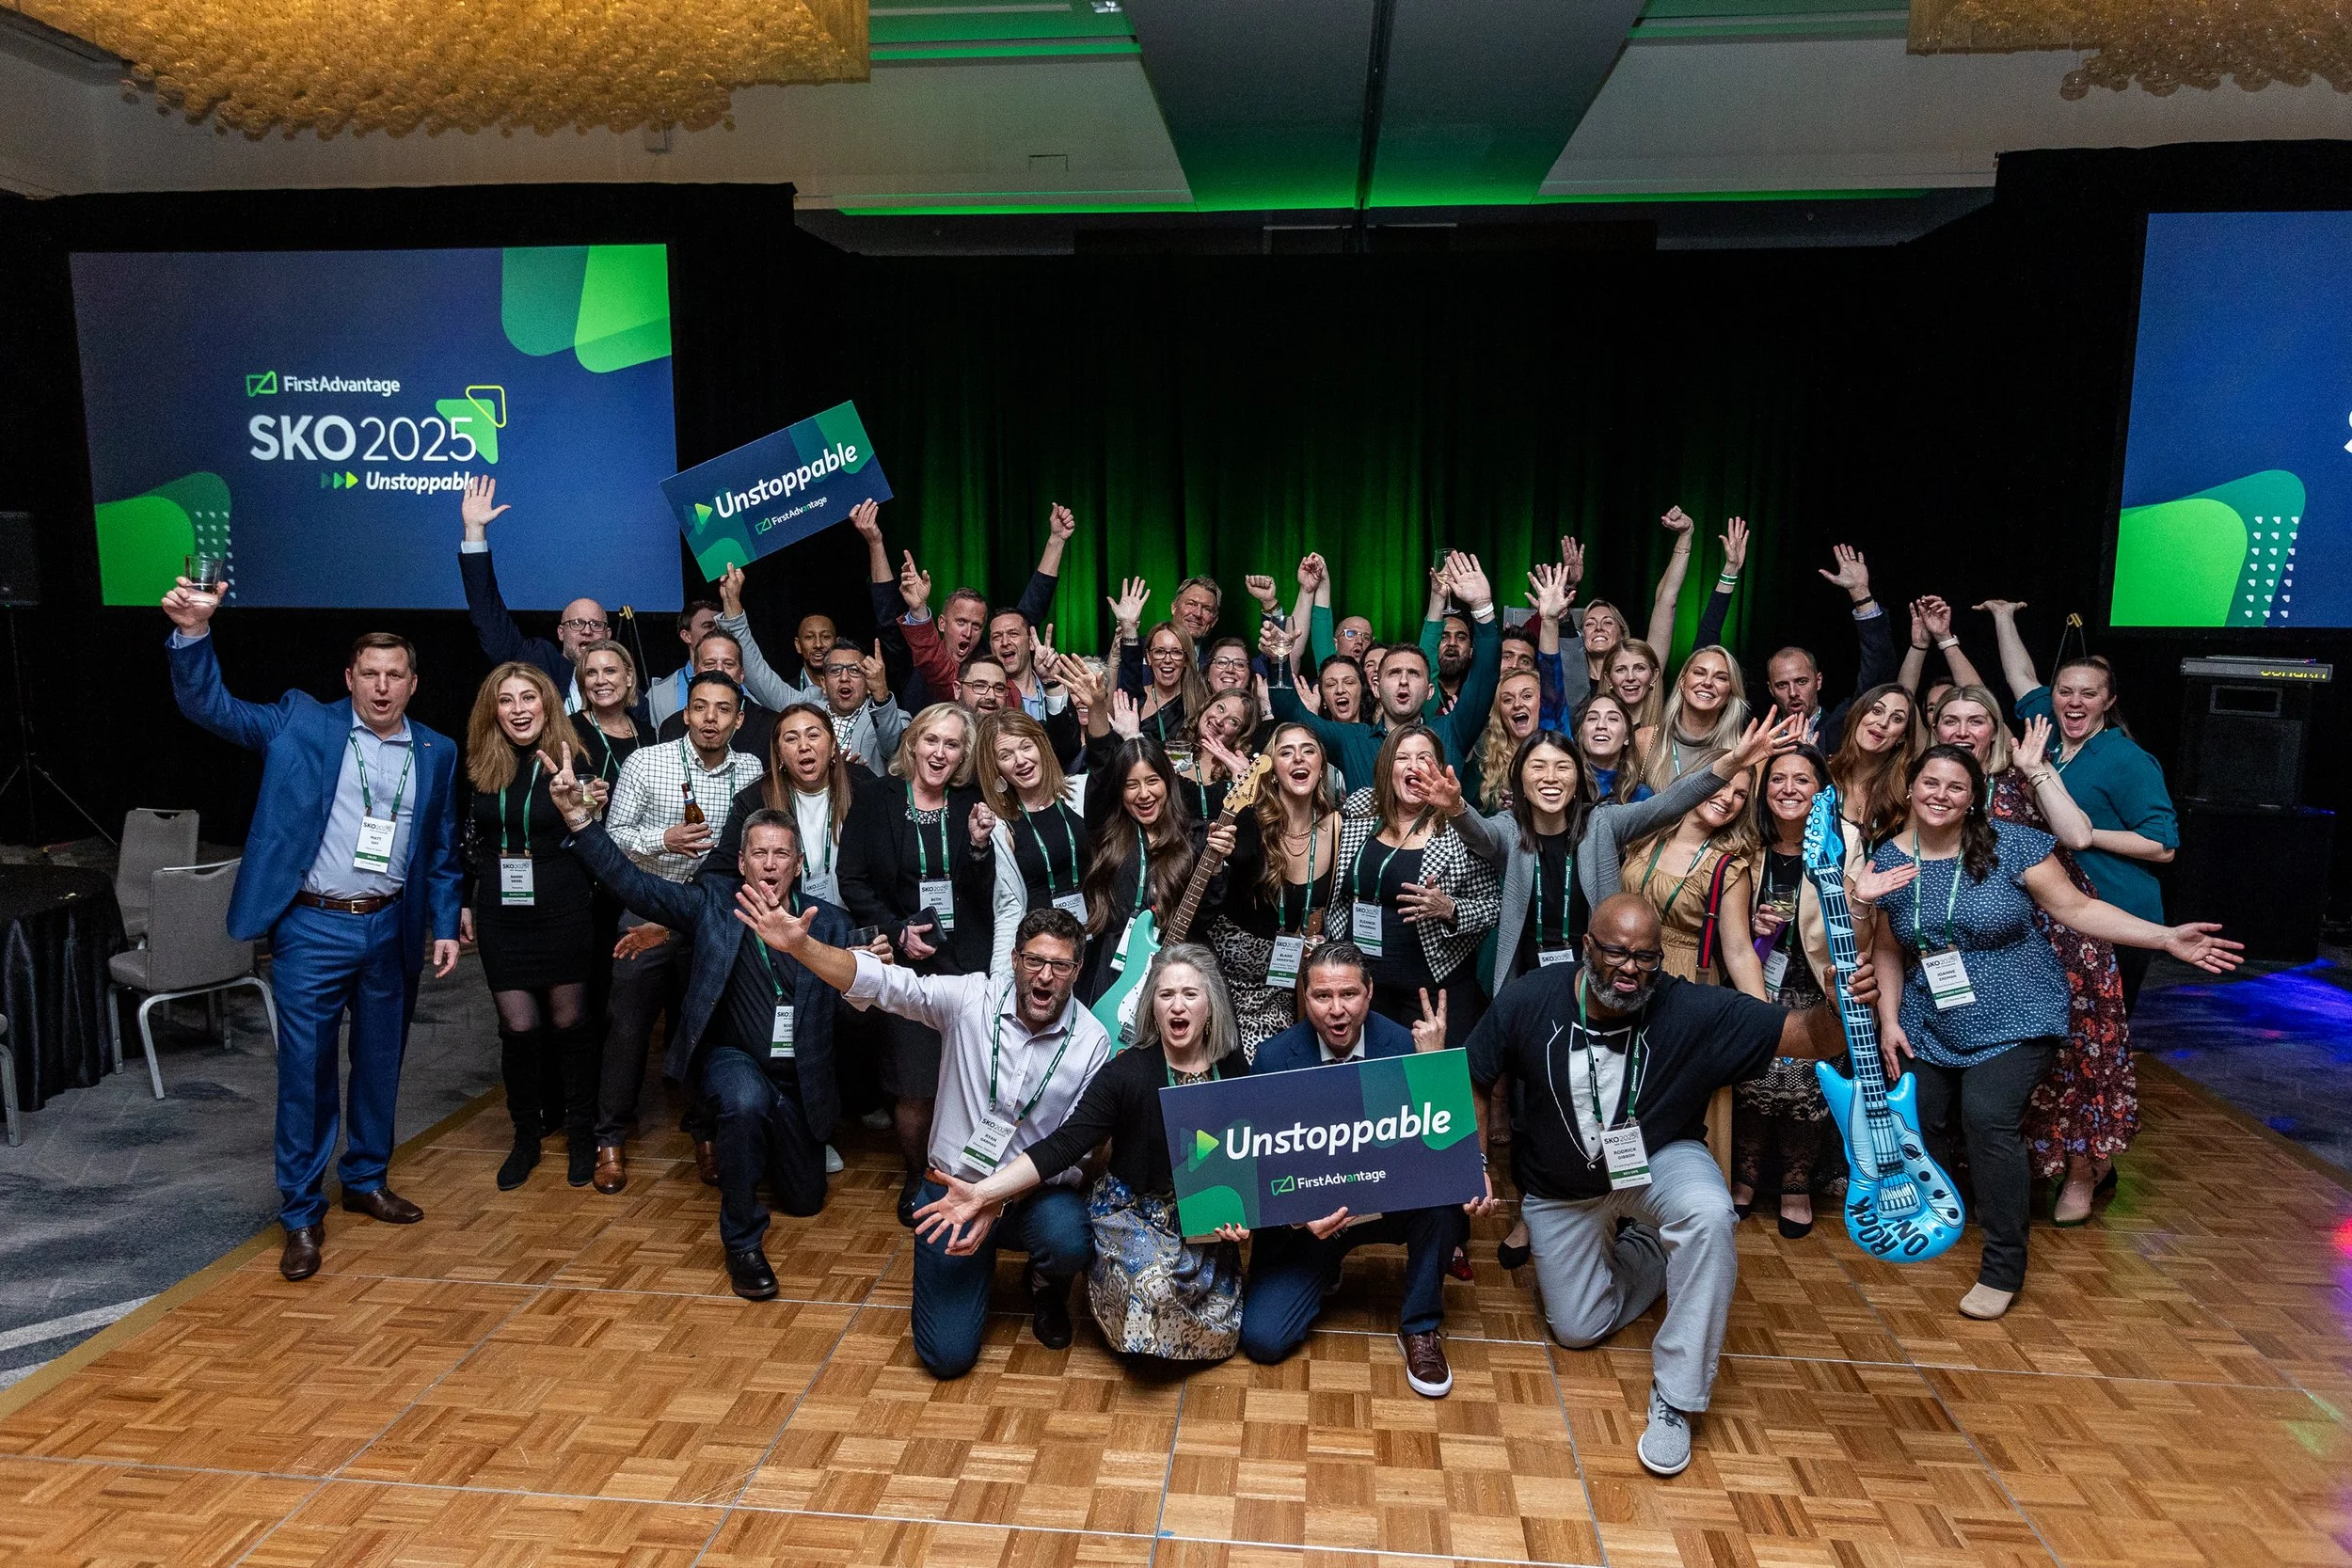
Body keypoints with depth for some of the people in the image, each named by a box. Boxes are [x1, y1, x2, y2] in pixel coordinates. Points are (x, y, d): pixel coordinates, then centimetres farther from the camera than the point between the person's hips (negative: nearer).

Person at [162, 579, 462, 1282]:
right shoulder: (301, 724, -1)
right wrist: (193, 632, -25)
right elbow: (209, 706, -9)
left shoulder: (436, 753, 6)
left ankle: (367, 1180, 34)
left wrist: (445, 925, 5)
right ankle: (302, 1213, 15)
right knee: (306, 1071, 2)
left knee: (380, 1064, 15)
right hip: (313, 928, -3)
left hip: (391, 928, 3)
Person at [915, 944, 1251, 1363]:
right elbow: (1064, 1145, -21)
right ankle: (1101, 1274, 5)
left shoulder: (1234, 1070, -4)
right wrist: (983, 1193, -33)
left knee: (1218, 1336, -8)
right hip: (1132, 1212, -3)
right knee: (1153, 1285, -31)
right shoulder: (1126, 1072, -14)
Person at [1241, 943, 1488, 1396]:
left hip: (1393, 1202, 0)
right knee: (1262, 1340, -14)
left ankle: (1420, 1327, -7)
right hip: (1308, 1216, 0)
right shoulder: (1274, 1057, -12)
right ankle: (1322, 1274, 21)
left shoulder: (1407, 1045, -13)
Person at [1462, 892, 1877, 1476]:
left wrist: (1841, 1008, -51)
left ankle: (1673, 1400, -18)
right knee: (1578, 1330, 6)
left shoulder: (1695, 1011, -25)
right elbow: (1473, 1082, -7)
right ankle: (1635, 1252, 39)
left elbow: (1804, 1034, -29)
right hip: (1562, 1188, 2)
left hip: (1659, 1161, -1)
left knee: (1709, 1214, -36)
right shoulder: (1529, 1003, -22)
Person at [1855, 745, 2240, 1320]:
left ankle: (2003, 1270, -8)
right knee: (1919, 1123, -4)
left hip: (2013, 1023, -4)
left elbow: (2077, 910, -7)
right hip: (1929, 1028, 4)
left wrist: (2166, 937, -16)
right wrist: (1889, 1020, 2)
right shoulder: (1888, 861, -1)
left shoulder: (2012, 845, -10)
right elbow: (1887, 949, 8)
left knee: (1988, 1118, -21)